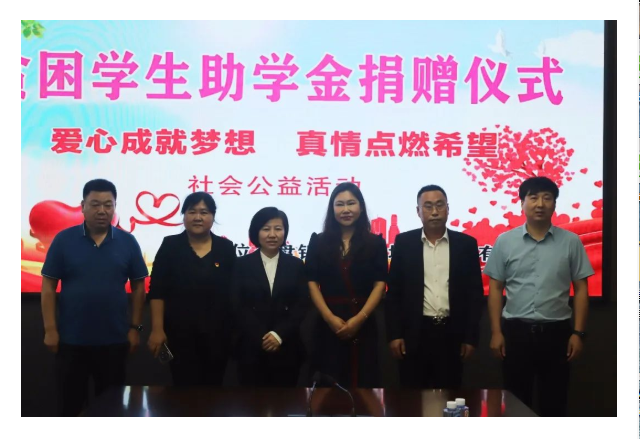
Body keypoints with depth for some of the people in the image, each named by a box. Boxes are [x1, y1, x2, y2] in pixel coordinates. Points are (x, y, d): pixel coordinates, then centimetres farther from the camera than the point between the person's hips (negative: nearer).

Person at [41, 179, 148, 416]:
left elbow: (138, 287, 5)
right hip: (71, 339, -1)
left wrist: (135, 327, 1)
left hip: (114, 339, 1)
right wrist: (50, 330, -6)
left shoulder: (127, 242, 0)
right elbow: (48, 286, -2)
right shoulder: (63, 240, -3)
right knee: (70, 403, 10)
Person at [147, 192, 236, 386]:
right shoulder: (170, 245, -1)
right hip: (180, 332, -2)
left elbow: (234, 290, 8)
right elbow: (157, 291, -3)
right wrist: (157, 329, -9)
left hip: (217, 333, 2)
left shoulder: (226, 248, 4)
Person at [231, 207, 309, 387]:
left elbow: (302, 305, 1)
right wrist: (261, 337, -12)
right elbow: (238, 306, -2)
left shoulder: (296, 265, 8)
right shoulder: (242, 265, 5)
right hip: (251, 347, -1)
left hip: (286, 347, 1)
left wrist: (279, 334, -12)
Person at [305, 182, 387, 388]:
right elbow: (312, 283, 1)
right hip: (328, 324, 0)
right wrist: (330, 317, -11)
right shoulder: (318, 242, 7)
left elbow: (380, 284, -1)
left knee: (362, 381, 3)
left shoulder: (375, 243, 6)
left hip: (363, 325, 0)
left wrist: (359, 318, -12)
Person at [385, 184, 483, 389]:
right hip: (414, 333, 0)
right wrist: (394, 334, -3)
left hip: (452, 333, 1)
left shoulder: (466, 244, 4)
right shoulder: (404, 242, 3)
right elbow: (394, 291, 3)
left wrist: (471, 337, -1)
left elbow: (475, 293, 4)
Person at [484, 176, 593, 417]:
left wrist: (578, 333, -4)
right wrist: (496, 331, -2)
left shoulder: (571, 242, 0)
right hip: (516, 329, 0)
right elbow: (495, 289, 3)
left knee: (554, 401, 8)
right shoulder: (505, 241, 1)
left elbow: (580, 289, 2)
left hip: (556, 330, 0)